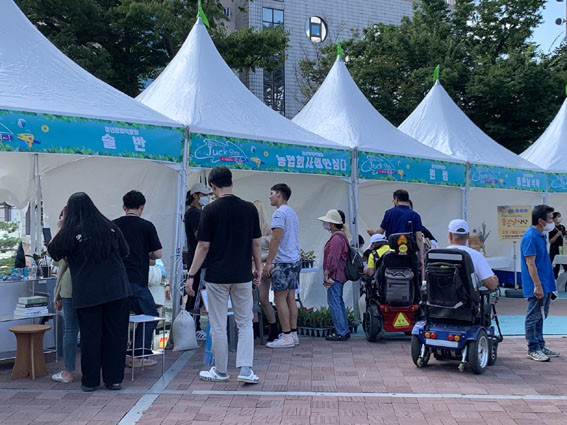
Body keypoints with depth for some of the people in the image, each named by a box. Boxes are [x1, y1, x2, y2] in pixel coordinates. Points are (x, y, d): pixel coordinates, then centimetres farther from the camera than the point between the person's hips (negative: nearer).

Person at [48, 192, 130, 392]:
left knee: (90, 336, 7)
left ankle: (90, 381, 15)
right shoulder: (110, 227, 2)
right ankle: (114, 379, 14)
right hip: (117, 289, 2)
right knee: (115, 334, 8)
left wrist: (59, 230, 18)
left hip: (88, 293, -2)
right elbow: (125, 252, 12)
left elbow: (53, 252, 7)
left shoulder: (69, 233, -8)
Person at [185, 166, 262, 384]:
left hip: (217, 276, -3)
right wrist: (258, 268, 17)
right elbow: (256, 243, 4)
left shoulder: (211, 210, -9)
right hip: (242, 276, 3)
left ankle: (220, 371, 18)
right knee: (245, 324, 11)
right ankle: (245, 369, 2)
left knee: (218, 326, 8)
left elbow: (203, 246, -9)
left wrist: (191, 275, -3)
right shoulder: (250, 208, 0)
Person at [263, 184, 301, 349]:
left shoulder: (279, 213, -11)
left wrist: (268, 262, -16)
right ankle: (293, 334, 14)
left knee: (280, 299, -5)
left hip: (283, 262, -10)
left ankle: (286, 337, -4)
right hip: (295, 260, 10)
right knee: (290, 298, 11)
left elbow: (276, 239, -18)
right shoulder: (292, 213, 19)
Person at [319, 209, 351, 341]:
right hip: (339, 276, 11)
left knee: (334, 303, -6)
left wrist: (326, 274, -17)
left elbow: (333, 258, -22)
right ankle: (345, 330, 22)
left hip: (334, 276, -11)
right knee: (339, 302, 16)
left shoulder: (336, 238, -17)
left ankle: (341, 333, -4)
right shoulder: (341, 236, 17)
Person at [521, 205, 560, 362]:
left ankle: (541, 346, 25)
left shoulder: (540, 236, 13)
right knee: (533, 317, -2)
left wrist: (546, 285, 19)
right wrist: (537, 285, -23)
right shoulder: (530, 237, -17)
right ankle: (533, 349, 5)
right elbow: (530, 263, -21)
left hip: (545, 284, 10)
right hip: (537, 286, -10)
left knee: (541, 316, 16)